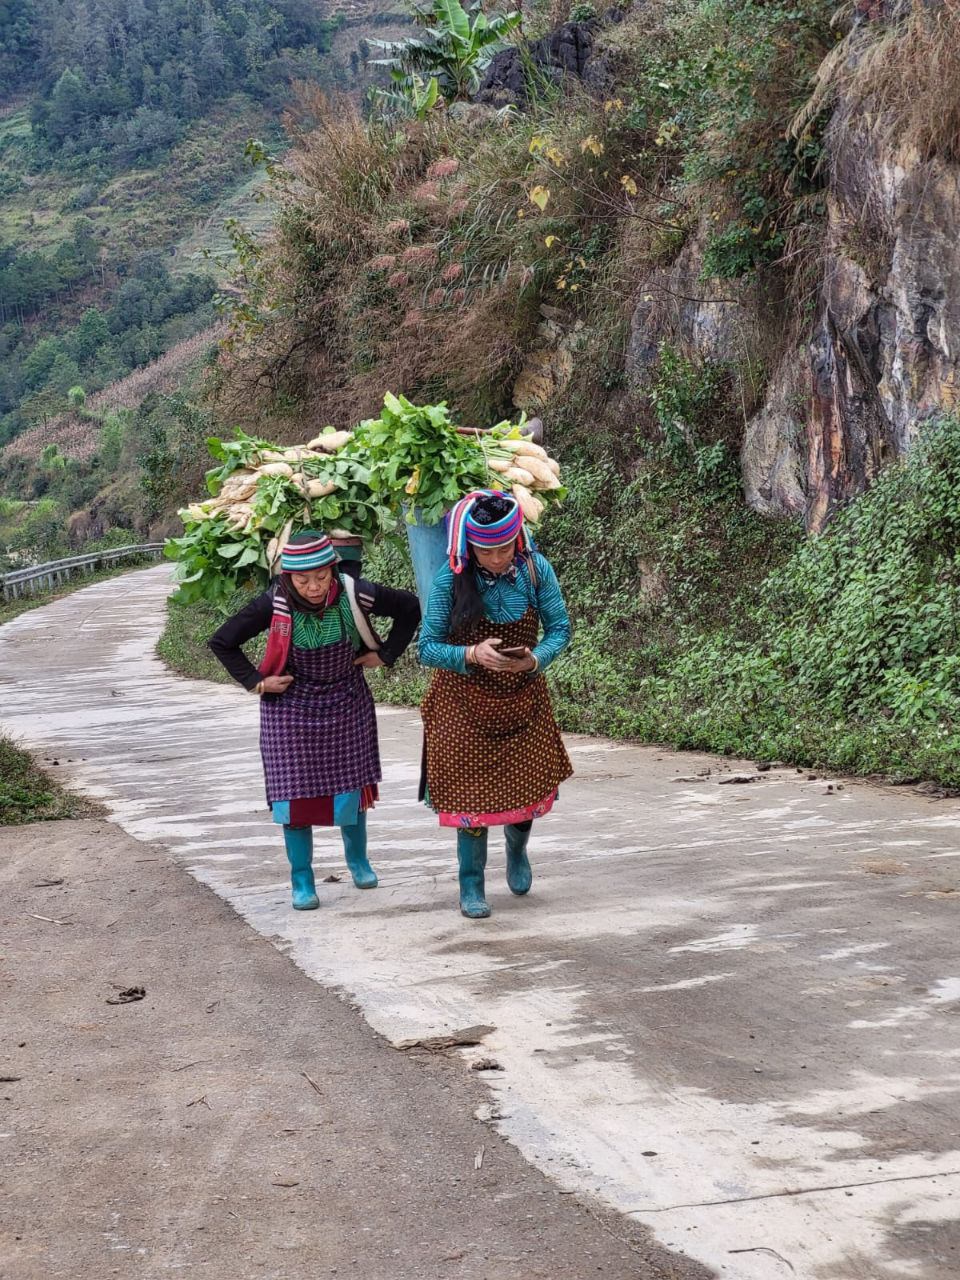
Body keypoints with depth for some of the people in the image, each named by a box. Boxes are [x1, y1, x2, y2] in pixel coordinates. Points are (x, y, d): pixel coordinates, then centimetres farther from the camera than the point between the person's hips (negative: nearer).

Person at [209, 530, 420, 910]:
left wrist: (385, 654, -5)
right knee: (295, 792, -1)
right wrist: (255, 682, -12)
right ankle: (302, 881, 12)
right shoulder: (275, 604, -22)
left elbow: (410, 608, -4)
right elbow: (221, 641, -10)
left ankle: (357, 858, 34)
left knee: (351, 786, 8)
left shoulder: (355, 594, -20)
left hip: (346, 704, 1)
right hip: (291, 706, -1)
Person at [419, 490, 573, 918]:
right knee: (473, 788, -2)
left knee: (532, 782, 7)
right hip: (465, 702, -2)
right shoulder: (451, 579, -20)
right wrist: (472, 654, -34)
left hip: (523, 695, 3)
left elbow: (559, 628, -7)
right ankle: (471, 886, 14)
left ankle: (517, 850, 41)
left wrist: (535, 659, -27)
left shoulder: (536, 570, -14)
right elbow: (428, 647, -17)